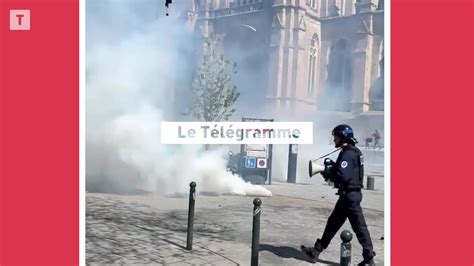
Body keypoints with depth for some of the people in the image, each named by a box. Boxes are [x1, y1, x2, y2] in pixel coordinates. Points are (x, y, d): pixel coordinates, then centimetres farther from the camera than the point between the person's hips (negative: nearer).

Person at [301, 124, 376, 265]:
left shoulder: (348, 154, -18)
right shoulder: (352, 152, 13)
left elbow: (343, 177, -26)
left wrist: (327, 172, -12)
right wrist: (332, 166, 4)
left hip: (350, 195, -11)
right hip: (348, 194, 11)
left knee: (359, 226, -2)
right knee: (333, 222, 14)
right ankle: (317, 250, 23)